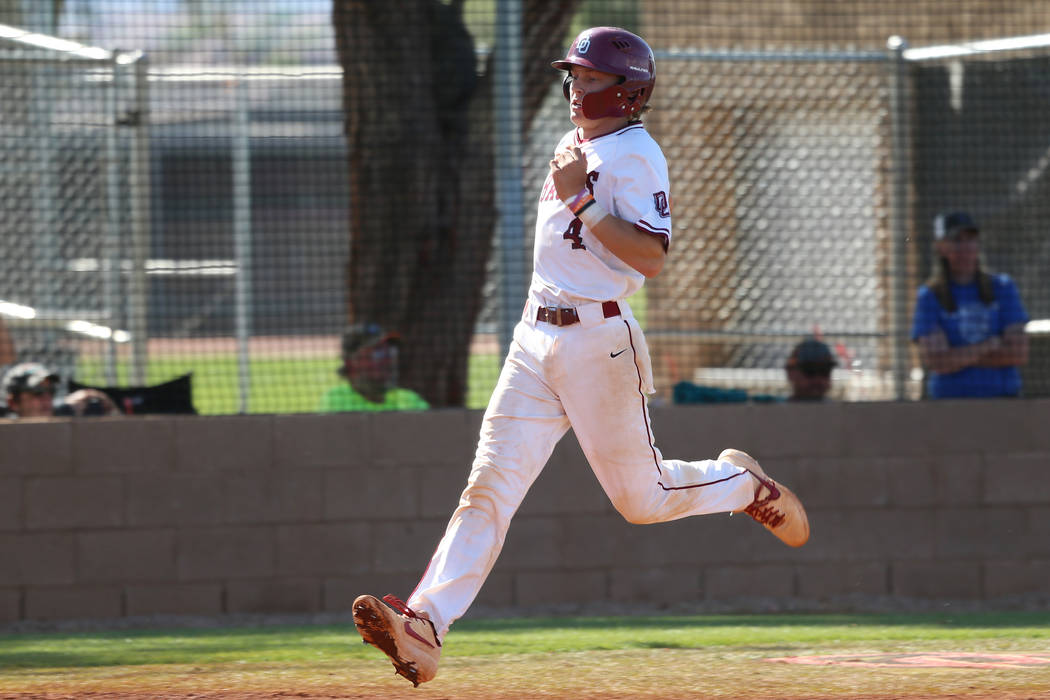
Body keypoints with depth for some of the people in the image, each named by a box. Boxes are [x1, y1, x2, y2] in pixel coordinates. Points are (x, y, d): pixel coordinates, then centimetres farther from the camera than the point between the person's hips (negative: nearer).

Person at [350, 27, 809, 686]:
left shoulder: (636, 155, -10)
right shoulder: (577, 144, 16)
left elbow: (651, 257, -21)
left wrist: (581, 201, -22)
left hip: (599, 339, -7)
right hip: (536, 337, 7)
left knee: (641, 498, 2)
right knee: (489, 486, -7)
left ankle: (744, 484, 32)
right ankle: (423, 626, -19)